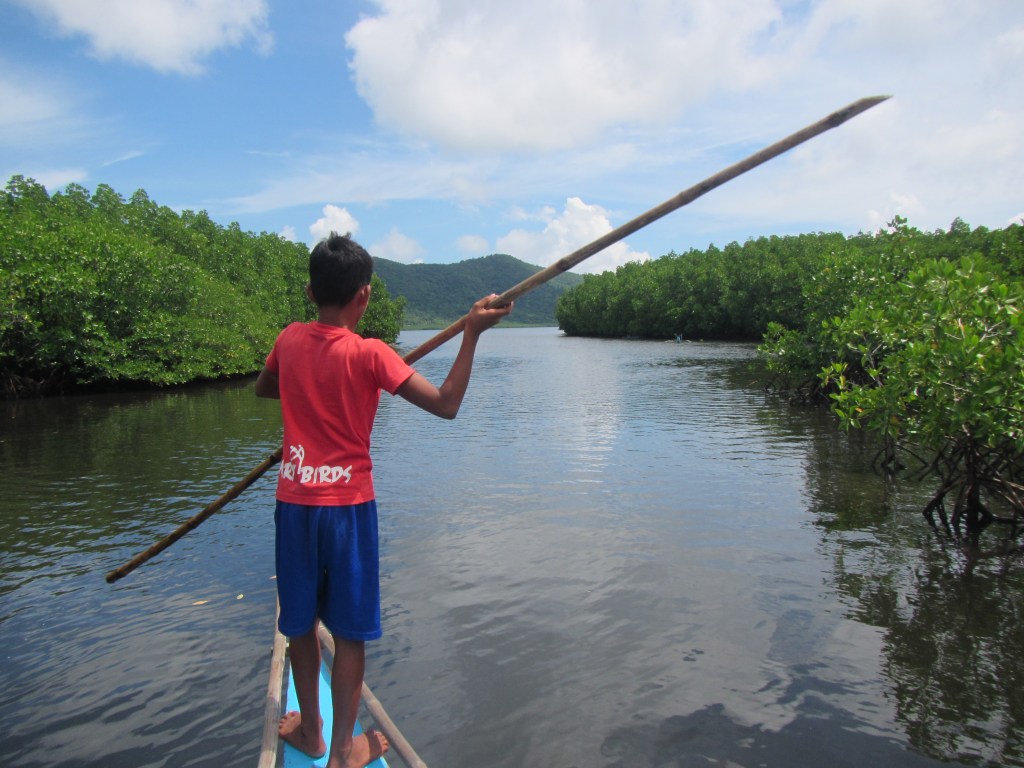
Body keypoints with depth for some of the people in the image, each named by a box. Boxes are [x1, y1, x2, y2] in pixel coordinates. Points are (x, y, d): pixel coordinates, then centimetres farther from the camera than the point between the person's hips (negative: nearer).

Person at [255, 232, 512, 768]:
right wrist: (471, 334, -15)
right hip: (348, 504, -4)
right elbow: (446, 405, -18)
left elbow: (262, 389, 22)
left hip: (294, 502, 4)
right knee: (348, 631, 9)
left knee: (300, 623, 18)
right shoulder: (369, 355, -13)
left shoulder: (289, 340, 1)